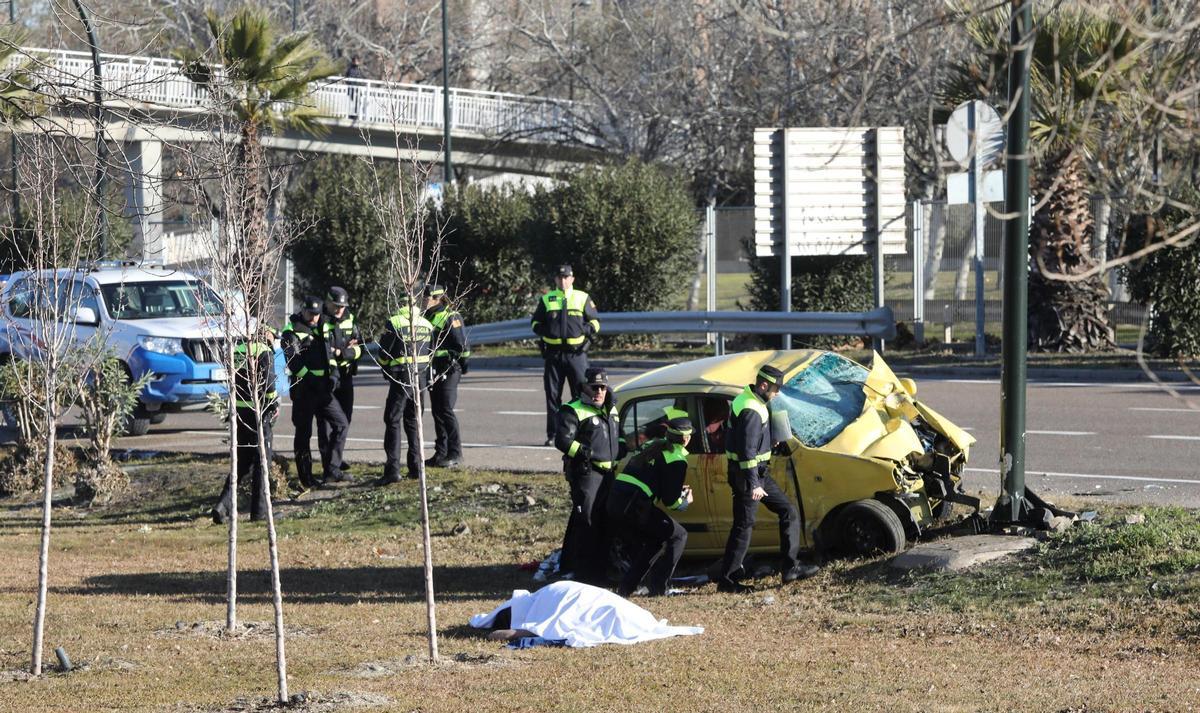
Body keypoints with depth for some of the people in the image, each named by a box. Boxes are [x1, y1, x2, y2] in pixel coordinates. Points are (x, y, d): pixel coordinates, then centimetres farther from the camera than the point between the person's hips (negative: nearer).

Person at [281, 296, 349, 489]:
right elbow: (293, 360, -17)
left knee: (340, 423, 2)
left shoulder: (319, 330, 18)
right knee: (303, 433, 0)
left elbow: (329, 353, 19)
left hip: (323, 388, 7)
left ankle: (331, 468, 5)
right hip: (303, 389, -7)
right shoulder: (292, 332, -5)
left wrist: (333, 374, 1)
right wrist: (309, 378, -24)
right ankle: (306, 478, 4)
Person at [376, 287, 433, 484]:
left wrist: (386, 370, 13)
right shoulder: (427, 324, 7)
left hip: (401, 375, -5)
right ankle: (416, 466, 15)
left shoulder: (394, 322, -8)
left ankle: (393, 469, -12)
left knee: (393, 421, -3)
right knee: (413, 421, 16)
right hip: (422, 376, 5)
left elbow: (383, 353, -4)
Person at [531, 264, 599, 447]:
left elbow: (595, 321, 12)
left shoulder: (583, 298, 8)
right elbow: (535, 322, 17)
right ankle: (552, 435, 10)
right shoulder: (546, 300, 11)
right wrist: (544, 331, -5)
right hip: (553, 354, 1)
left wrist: (586, 330, -9)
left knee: (581, 394, -4)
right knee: (552, 395, 4)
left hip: (576, 352, -1)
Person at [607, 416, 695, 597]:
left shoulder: (653, 446, 21)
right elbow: (670, 501, -3)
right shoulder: (677, 460, -3)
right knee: (679, 536, 9)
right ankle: (658, 587, 2)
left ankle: (626, 588, 19)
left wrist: (676, 490, 33)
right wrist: (686, 501, 19)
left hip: (613, 502, 8)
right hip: (635, 507, -8)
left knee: (652, 543, 27)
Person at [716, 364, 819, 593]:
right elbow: (747, 451, -27)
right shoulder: (751, 412, -23)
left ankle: (790, 567, 13)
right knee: (743, 526, -4)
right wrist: (753, 484, -27)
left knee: (788, 512, 11)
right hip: (748, 474, -10)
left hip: (758, 471, 10)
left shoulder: (747, 399, 9)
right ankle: (726, 580, 2)